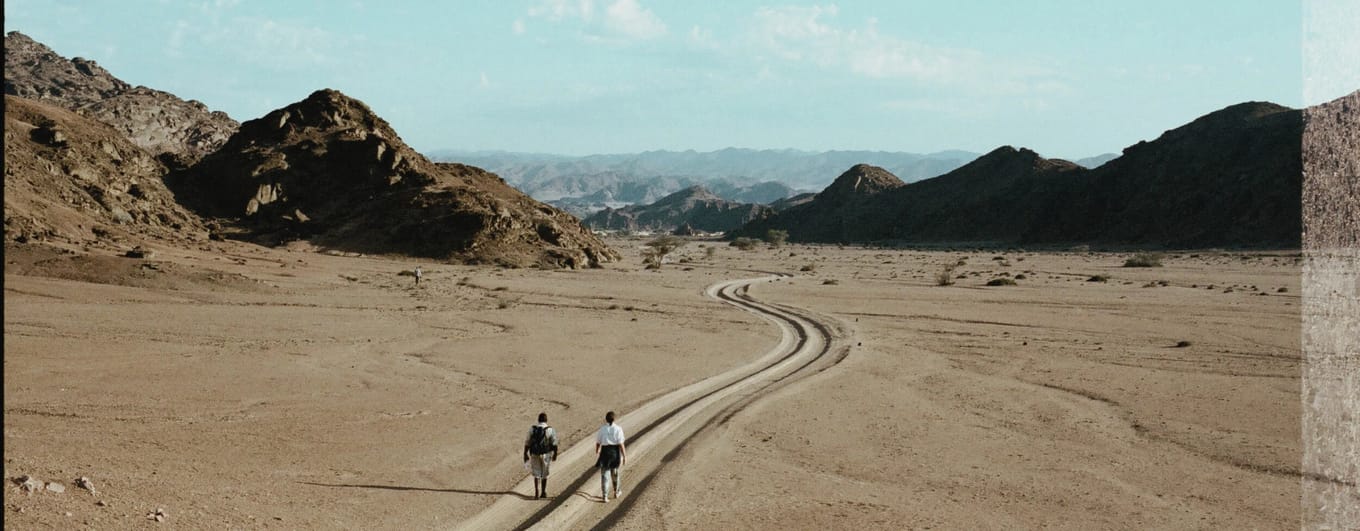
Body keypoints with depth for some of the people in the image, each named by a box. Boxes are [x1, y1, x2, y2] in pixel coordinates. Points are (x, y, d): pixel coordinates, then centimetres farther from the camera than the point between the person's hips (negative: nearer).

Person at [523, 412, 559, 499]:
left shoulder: (532, 429, -6)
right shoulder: (550, 430, -10)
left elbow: (527, 442, -3)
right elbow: (554, 444, -8)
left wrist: (525, 454, 5)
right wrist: (555, 454, 4)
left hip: (534, 453, 1)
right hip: (545, 454, -1)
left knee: (536, 473, 14)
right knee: (544, 474, 17)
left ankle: (537, 492, -2)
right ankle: (543, 493, 25)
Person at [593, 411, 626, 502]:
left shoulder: (602, 429, -6)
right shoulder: (618, 429, -10)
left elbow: (598, 443, 2)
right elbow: (621, 444, -12)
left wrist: (597, 451, 22)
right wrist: (624, 456, -5)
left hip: (605, 451, 0)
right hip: (615, 452, 0)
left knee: (605, 474, 4)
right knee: (615, 473, 20)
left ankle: (605, 496, 0)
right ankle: (616, 492, 36)